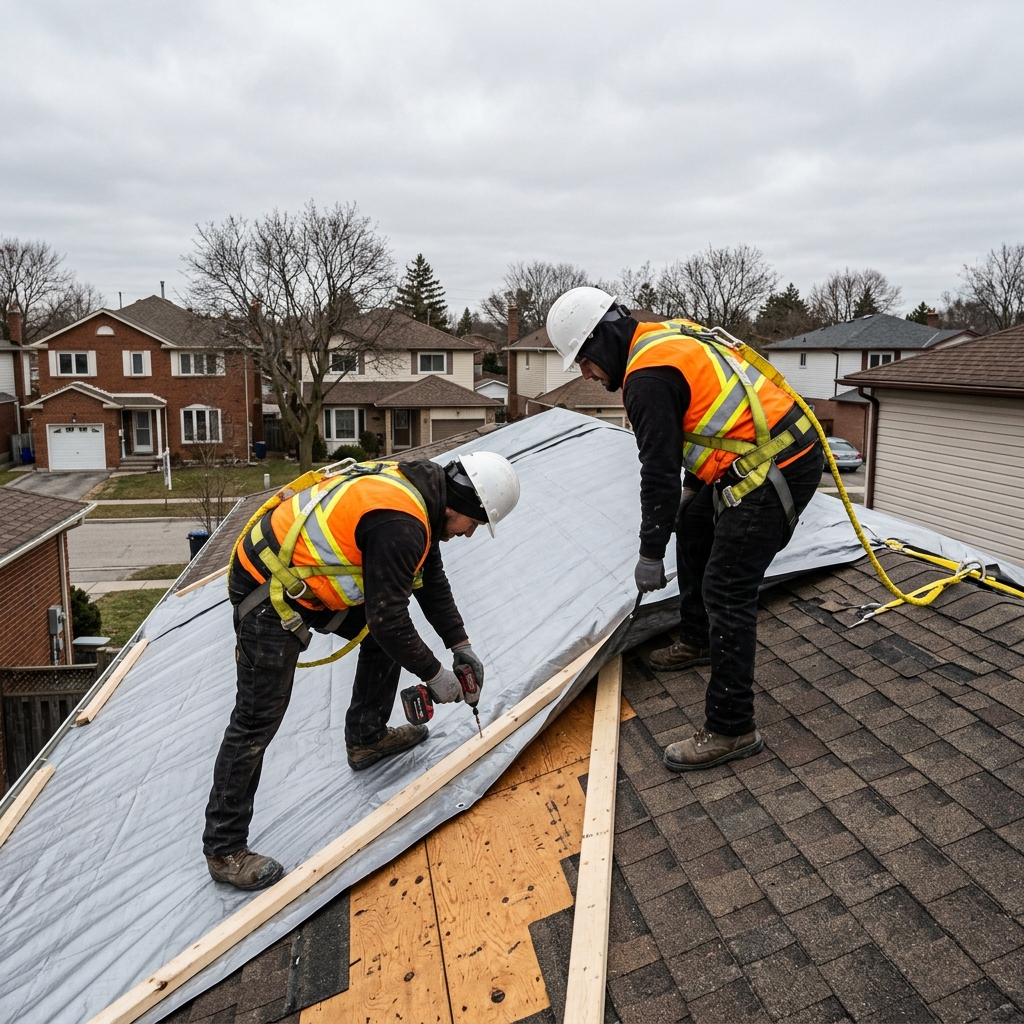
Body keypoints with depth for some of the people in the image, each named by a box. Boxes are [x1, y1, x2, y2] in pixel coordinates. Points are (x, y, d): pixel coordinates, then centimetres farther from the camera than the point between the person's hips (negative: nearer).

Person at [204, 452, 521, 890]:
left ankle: (366, 738, 32)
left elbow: (431, 581, 16)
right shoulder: (398, 524, -27)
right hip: (268, 590, -10)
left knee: (384, 636, 16)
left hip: (306, 573, 10)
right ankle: (224, 849, 10)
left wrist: (461, 645, 17)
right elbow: (389, 617, -22)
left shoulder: (415, 492, 4)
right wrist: (434, 674, -9)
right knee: (258, 720, -4)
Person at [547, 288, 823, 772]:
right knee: (693, 527, 25)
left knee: (726, 591, -9)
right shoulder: (670, 337, 14)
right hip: (788, 443, 11)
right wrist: (691, 489, 31)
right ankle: (697, 641, 41)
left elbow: (659, 471, -16)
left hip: (776, 473, -11)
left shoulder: (647, 376, -17)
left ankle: (731, 729, 0)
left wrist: (650, 554, -7)